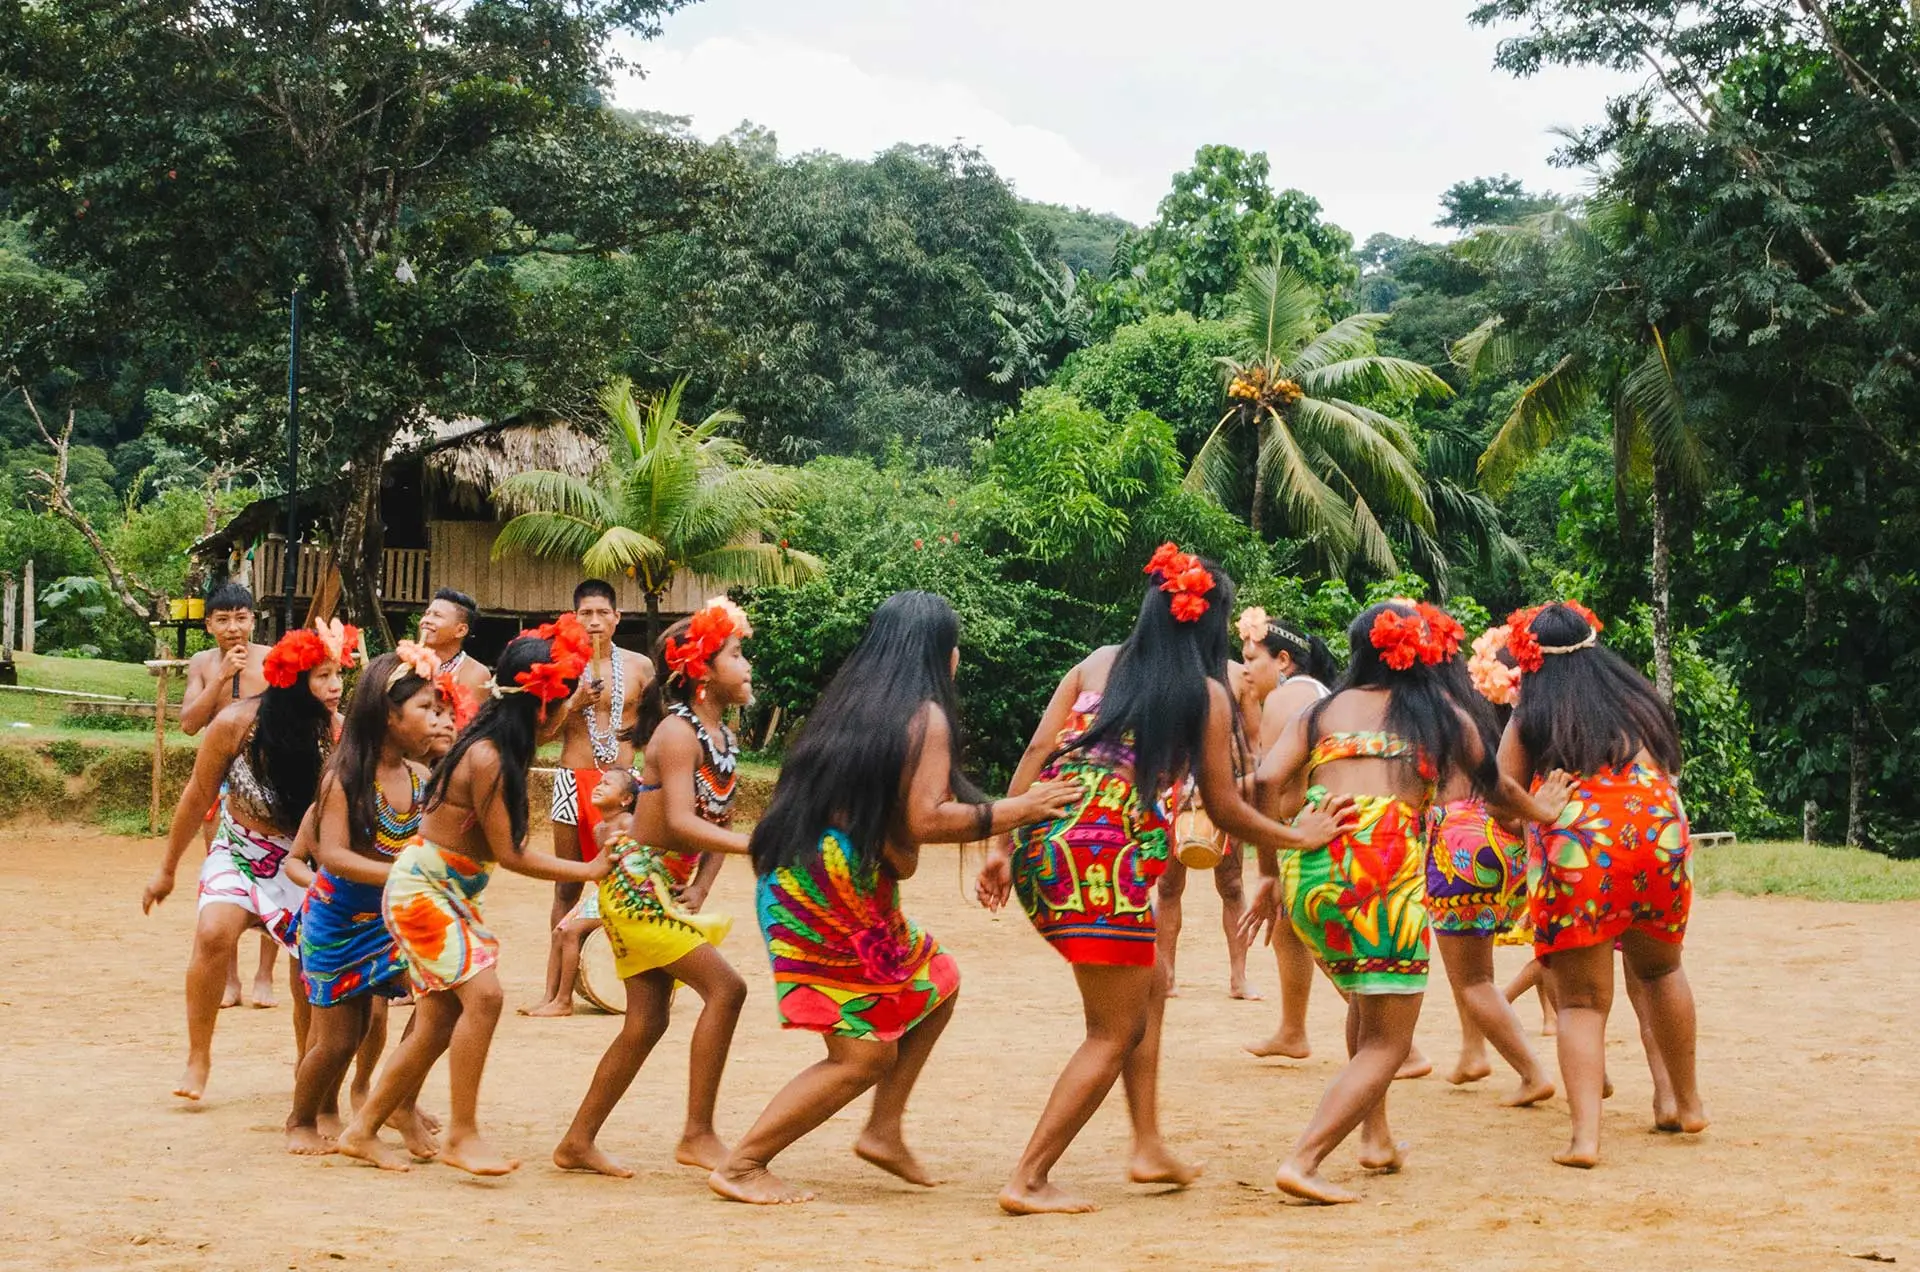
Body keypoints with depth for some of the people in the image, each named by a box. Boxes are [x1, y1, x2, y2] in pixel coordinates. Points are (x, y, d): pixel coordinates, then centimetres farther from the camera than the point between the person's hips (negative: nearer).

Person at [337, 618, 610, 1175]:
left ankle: (363, 1130, 21)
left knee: (439, 1024, 9)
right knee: (482, 994, -22)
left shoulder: (499, 747, 2)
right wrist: (588, 872, -12)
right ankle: (461, 1134, -15)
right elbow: (509, 855, -19)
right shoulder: (487, 759, -24)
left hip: (450, 893, 10)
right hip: (420, 888, -10)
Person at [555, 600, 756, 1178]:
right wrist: (758, 845, -36)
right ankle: (698, 1135, -11)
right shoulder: (678, 731, -17)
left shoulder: (725, 737, 10)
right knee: (724, 987, -16)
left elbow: (720, 822, 12)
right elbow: (681, 821, -28)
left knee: (646, 1022, 9)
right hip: (635, 882, -9)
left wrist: (699, 889, -2)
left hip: (668, 888, 9)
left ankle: (578, 1143, 18)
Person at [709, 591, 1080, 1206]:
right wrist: (1015, 810, -11)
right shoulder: (926, 716, -9)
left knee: (936, 983, 22)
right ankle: (741, 1165, 0)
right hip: (836, 889, -10)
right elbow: (926, 820, -17)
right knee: (864, 1055, -3)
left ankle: (884, 1132, 20)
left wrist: (898, 853, 9)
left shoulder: (850, 701, 16)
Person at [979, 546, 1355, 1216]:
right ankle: (1028, 1180, 1)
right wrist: (1299, 836, 23)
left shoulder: (1097, 664, 16)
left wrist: (1000, 847, 5)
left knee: (1148, 984, 25)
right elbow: (1225, 810, 7)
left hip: (1042, 841, 6)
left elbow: (1037, 752, 6)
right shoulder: (1208, 695, 4)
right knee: (1116, 1031, 7)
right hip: (1107, 850, -6)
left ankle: (1148, 1147, 24)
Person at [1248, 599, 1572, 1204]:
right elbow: (1496, 790, 29)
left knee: (1367, 999, 30)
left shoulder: (1322, 709, 17)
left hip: (1306, 868, 4)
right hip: (1386, 870, -4)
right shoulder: (1445, 715, 16)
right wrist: (1543, 810, 50)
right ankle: (1301, 1162, -12)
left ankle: (1376, 1137, 27)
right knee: (1386, 1041, 4)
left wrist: (1273, 871, 9)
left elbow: (1268, 781, 1)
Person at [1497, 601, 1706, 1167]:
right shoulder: (1640, 699, 19)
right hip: (1661, 836, 3)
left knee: (1582, 999, 5)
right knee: (1659, 969, 27)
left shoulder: (1530, 719, 9)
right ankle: (1684, 1101, 37)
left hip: (1573, 849, -3)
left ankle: (1585, 1135, -11)